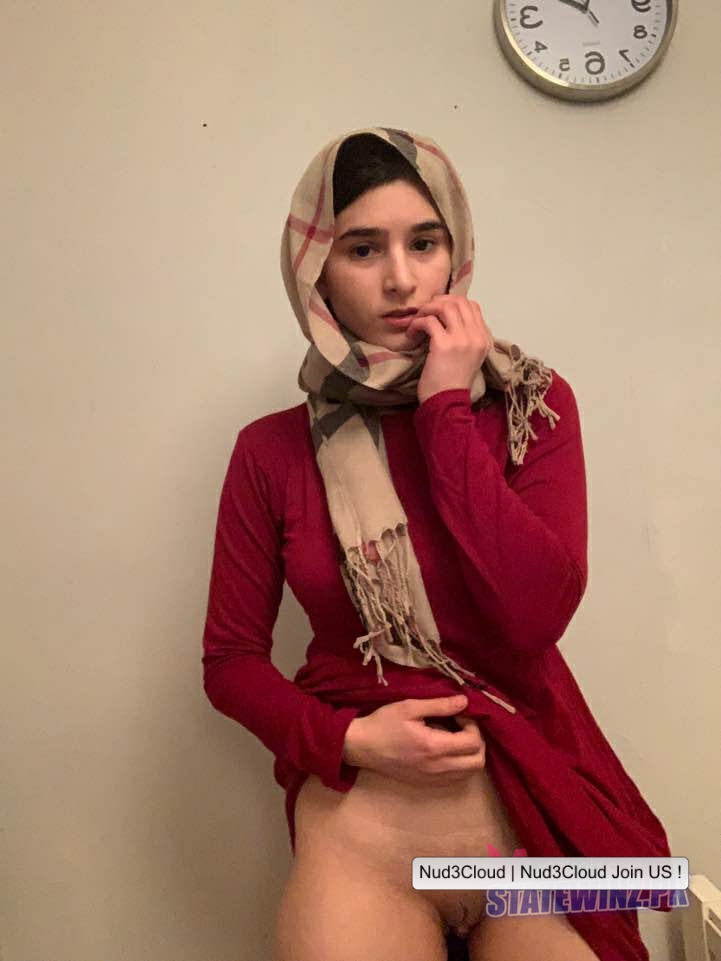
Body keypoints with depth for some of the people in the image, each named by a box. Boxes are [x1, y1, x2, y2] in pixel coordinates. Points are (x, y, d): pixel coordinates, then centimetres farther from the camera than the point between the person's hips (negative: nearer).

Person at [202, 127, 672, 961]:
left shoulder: (532, 406, -3)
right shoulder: (273, 450, -4)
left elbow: (535, 618, -16)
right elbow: (230, 660, 2)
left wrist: (447, 410, -16)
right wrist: (346, 738, -14)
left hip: (536, 804, 1)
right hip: (356, 817, 0)